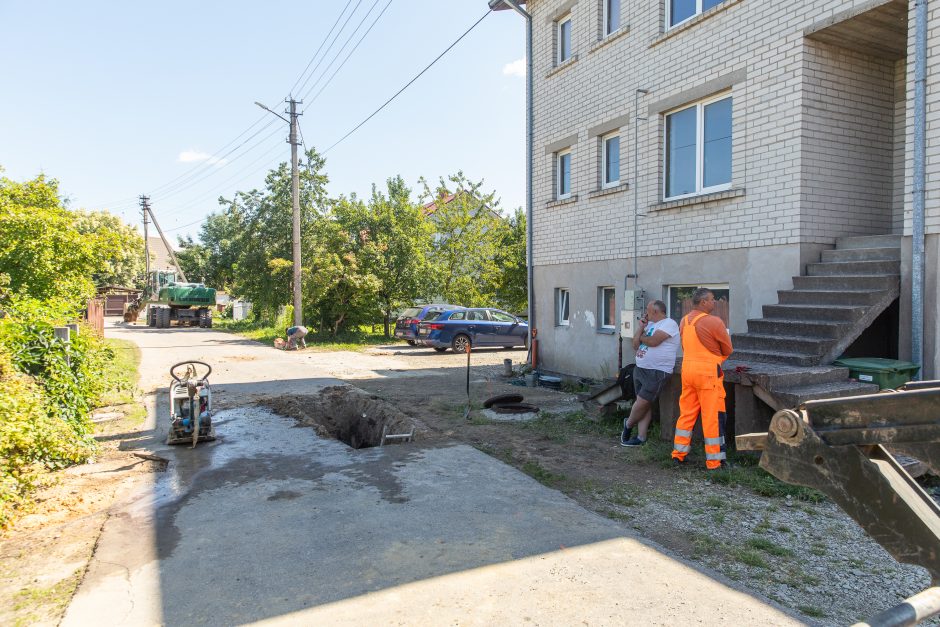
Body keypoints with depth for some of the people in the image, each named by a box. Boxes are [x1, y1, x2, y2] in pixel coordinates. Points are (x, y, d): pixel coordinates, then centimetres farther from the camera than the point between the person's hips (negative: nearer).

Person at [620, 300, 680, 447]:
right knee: (644, 404, 8)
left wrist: (641, 336, -2)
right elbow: (636, 346, 14)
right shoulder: (650, 325, 18)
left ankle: (628, 425, 18)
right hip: (640, 369, 8)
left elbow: (653, 341, -22)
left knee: (642, 402, -5)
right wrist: (640, 328, 4)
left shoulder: (669, 323, -9)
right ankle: (641, 437, 11)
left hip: (657, 372, -8)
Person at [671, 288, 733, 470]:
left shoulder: (684, 321, 8)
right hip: (708, 372, -7)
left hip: (687, 370, 7)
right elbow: (728, 349, -2)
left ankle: (678, 454, 21)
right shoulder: (714, 322, -13)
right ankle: (714, 461, 8)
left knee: (686, 413, 15)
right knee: (713, 417, 2)